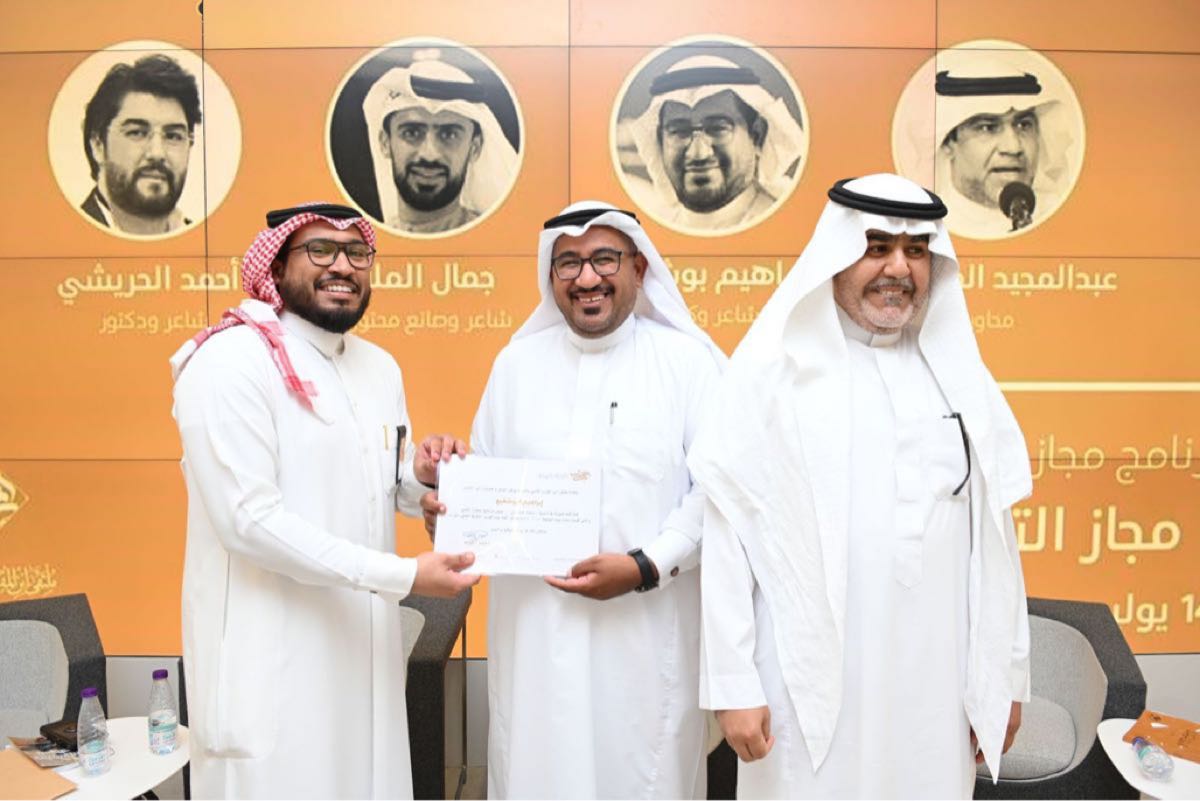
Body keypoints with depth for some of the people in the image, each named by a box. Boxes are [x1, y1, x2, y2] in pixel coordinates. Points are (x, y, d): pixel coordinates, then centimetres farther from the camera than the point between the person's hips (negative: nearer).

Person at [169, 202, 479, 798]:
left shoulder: (380, 367, 10)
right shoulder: (231, 360, -15)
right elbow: (249, 518, -21)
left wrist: (422, 476, -7)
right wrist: (403, 575, -22)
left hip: (361, 641, 7)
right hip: (269, 650, -7)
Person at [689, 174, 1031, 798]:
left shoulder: (958, 373, 6)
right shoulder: (772, 369, -6)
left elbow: (992, 537, 7)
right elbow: (728, 536, -8)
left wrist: (1004, 678, 8)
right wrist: (733, 686, -9)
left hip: (936, 685, 4)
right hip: (809, 683, -3)